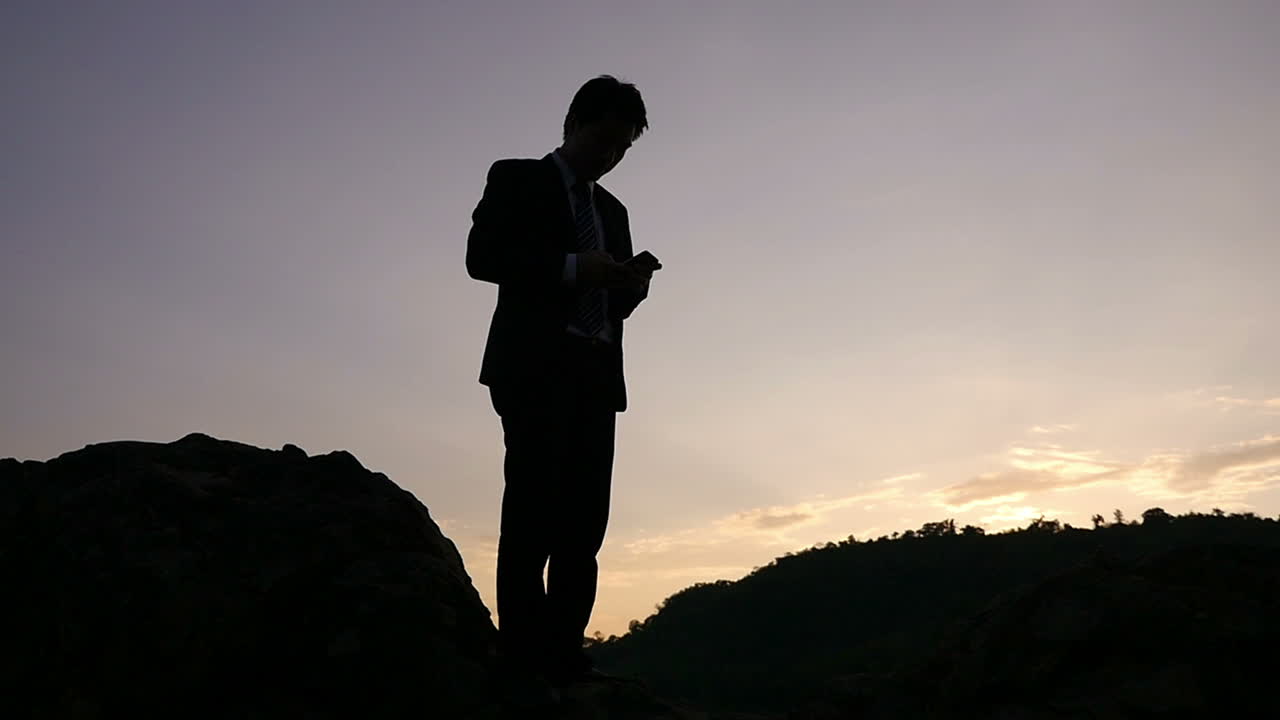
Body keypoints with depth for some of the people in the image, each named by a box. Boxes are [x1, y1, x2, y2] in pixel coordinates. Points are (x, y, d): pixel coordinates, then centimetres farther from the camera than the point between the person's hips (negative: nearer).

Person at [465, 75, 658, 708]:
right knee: (534, 511, -9)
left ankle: (564, 654, 0)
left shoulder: (612, 210, 25)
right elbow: (482, 256, -6)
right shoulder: (517, 180, 8)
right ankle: (523, 657, -6)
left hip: (595, 375, 6)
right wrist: (571, 266, -15)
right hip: (536, 367, -6)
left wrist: (631, 284, -1)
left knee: (585, 516, -2)